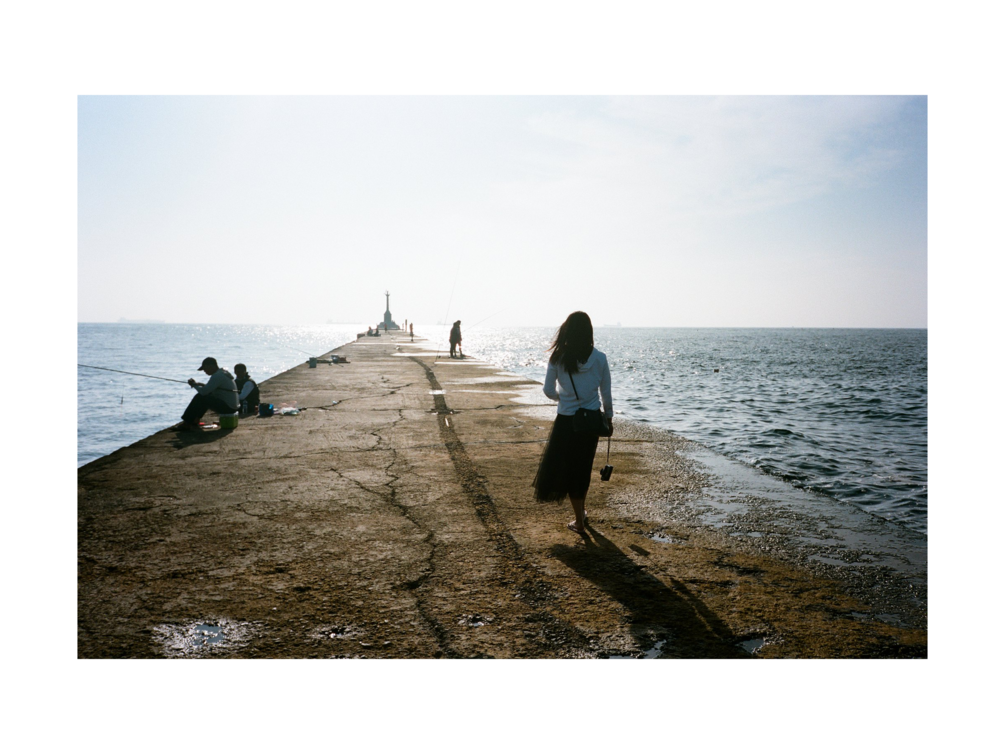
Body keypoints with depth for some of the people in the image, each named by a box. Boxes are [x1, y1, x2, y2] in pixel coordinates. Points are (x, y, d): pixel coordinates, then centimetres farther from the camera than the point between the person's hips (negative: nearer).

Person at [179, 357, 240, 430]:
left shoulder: (217, 376, -17)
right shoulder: (223, 372, 16)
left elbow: (203, 391, -20)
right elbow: (211, 389, 27)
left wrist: (194, 384, -1)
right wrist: (200, 384, 13)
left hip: (227, 407, -11)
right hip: (232, 406, 11)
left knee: (200, 397, -11)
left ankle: (186, 423, -2)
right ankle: (194, 422, 15)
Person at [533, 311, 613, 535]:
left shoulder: (557, 358, -12)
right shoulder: (599, 358, -8)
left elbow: (549, 390, -5)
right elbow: (606, 393, 0)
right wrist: (609, 416, 15)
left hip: (566, 420, -2)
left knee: (568, 468, 11)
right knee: (584, 466, 21)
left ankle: (580, 521, 16)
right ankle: (581, 510, 38)